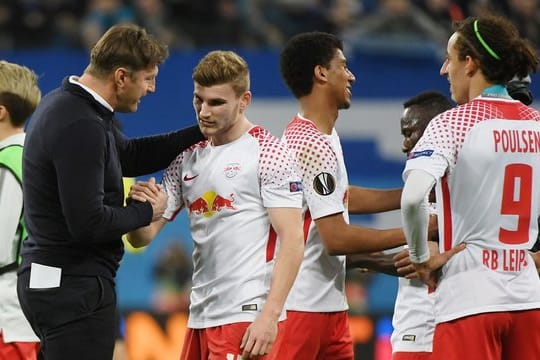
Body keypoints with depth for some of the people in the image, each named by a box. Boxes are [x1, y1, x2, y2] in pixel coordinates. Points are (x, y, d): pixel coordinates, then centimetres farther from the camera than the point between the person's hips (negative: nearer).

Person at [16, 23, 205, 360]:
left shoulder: (64, 102, 11)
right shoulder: (81, 128, -22)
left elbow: (129, 155, 24)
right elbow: (88, 223, -25)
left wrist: (200, 133, 17)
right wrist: (148, 212, -8)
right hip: (74, 287, -11)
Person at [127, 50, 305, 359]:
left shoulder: (269, 154, -5)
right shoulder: (188, 159, 14)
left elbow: (292, 242, -11)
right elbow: (142, 237, 14)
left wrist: (269, 316, -20)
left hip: (247, 317, -7)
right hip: (200, 318, 7)